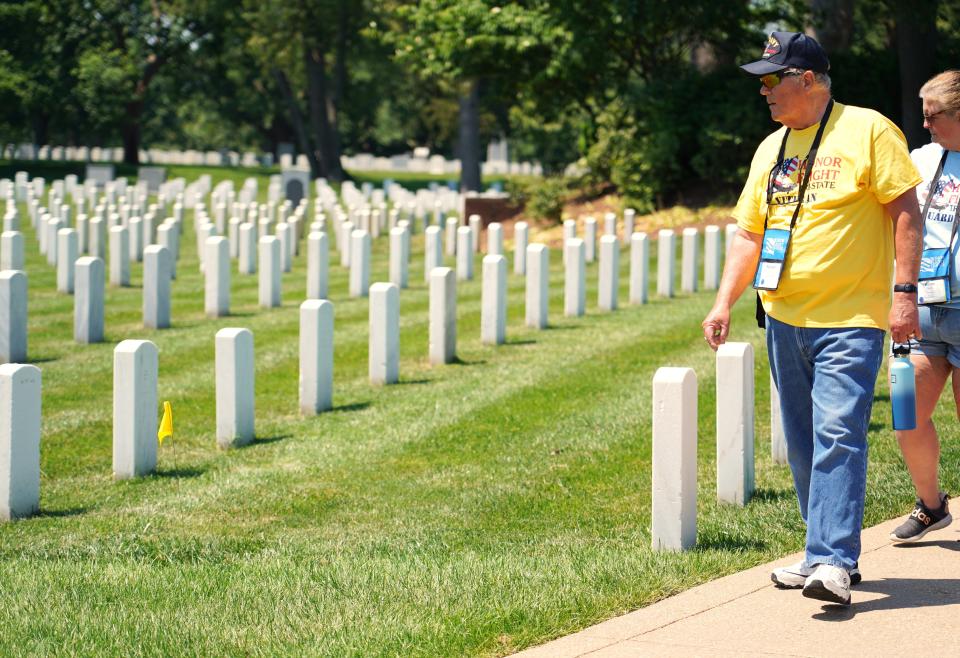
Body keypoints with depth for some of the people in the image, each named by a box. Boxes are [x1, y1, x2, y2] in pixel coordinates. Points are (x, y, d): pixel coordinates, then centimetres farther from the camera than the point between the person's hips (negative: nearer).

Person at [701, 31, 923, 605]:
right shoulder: (771, 149, 14)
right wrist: (725, 303, 8)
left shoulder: (868, 131, -5)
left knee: (838, 435, -16)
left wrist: (905, 292, -14)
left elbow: (906, 211, -8)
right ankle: (828, 553, 18)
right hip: (784, 318, 7)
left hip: (851, 320, -7)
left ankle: (834, 562, -21)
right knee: (805, 445, 10)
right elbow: (750, 233, 18)